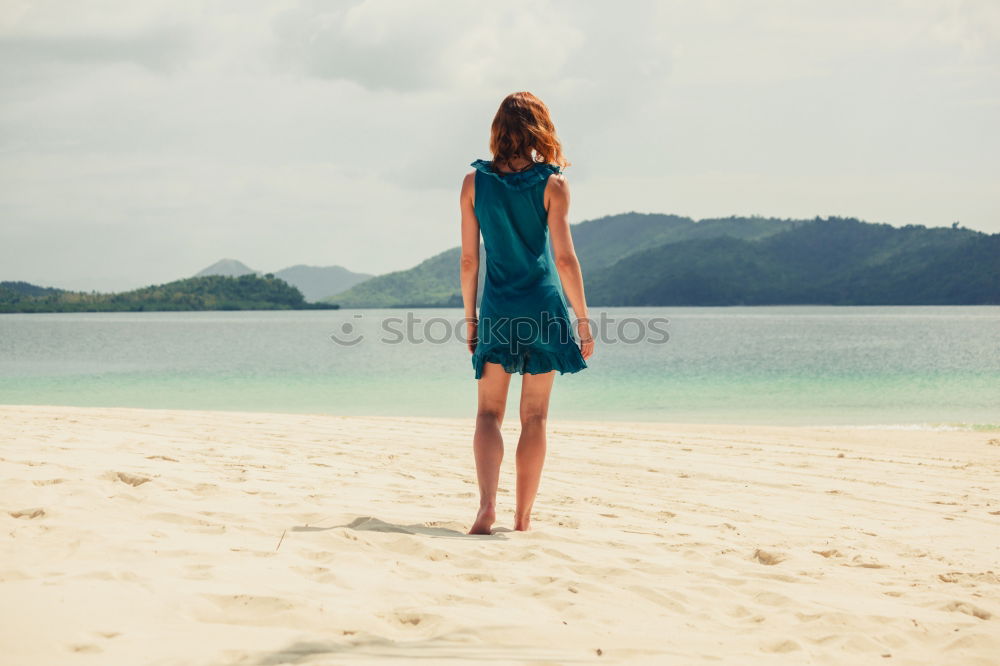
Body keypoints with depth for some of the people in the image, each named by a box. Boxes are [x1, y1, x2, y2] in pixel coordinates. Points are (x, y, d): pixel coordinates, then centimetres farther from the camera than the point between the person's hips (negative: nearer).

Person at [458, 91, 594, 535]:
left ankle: (487, 503, -15)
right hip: (545, 308, -1)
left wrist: (470, 318, 10)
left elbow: (469, 259, 2)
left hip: (496, 311, 1)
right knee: (534, 417, 8)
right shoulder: (552, 184, -5)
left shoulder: (474, 182, 0)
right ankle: (523, 517, 12)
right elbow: (565, 258, -7)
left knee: (489, 413, 5)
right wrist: (582, 320, 0)